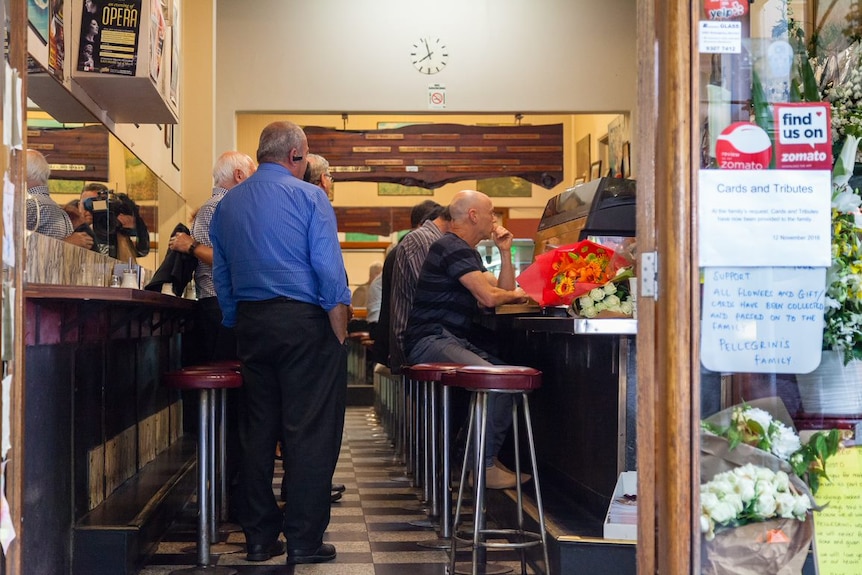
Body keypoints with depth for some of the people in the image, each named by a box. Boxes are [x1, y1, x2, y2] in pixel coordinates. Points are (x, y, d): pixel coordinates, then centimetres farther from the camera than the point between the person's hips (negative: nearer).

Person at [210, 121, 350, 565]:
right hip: (303, 320, -5)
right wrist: (340, 335, -6)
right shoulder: (308, 196, -5)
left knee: (257, 431, 11)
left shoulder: (227, 204, 12)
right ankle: (303, 540, 1)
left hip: (250, 323, 6)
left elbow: (221, 276, 14)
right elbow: (329, 269, -11)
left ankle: (259, 537, 16)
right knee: (309, 432, -1)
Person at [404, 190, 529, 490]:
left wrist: (505, 252, 12)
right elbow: (489, 296, -19)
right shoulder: (451, 247, -11)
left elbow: (504, 290, 20)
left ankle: (485, 455, 2)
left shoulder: (468, 252, 22)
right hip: (431, 341, -11)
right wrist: (514, 295, 3)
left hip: (452, 340, 11)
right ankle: (486, 467, -18)